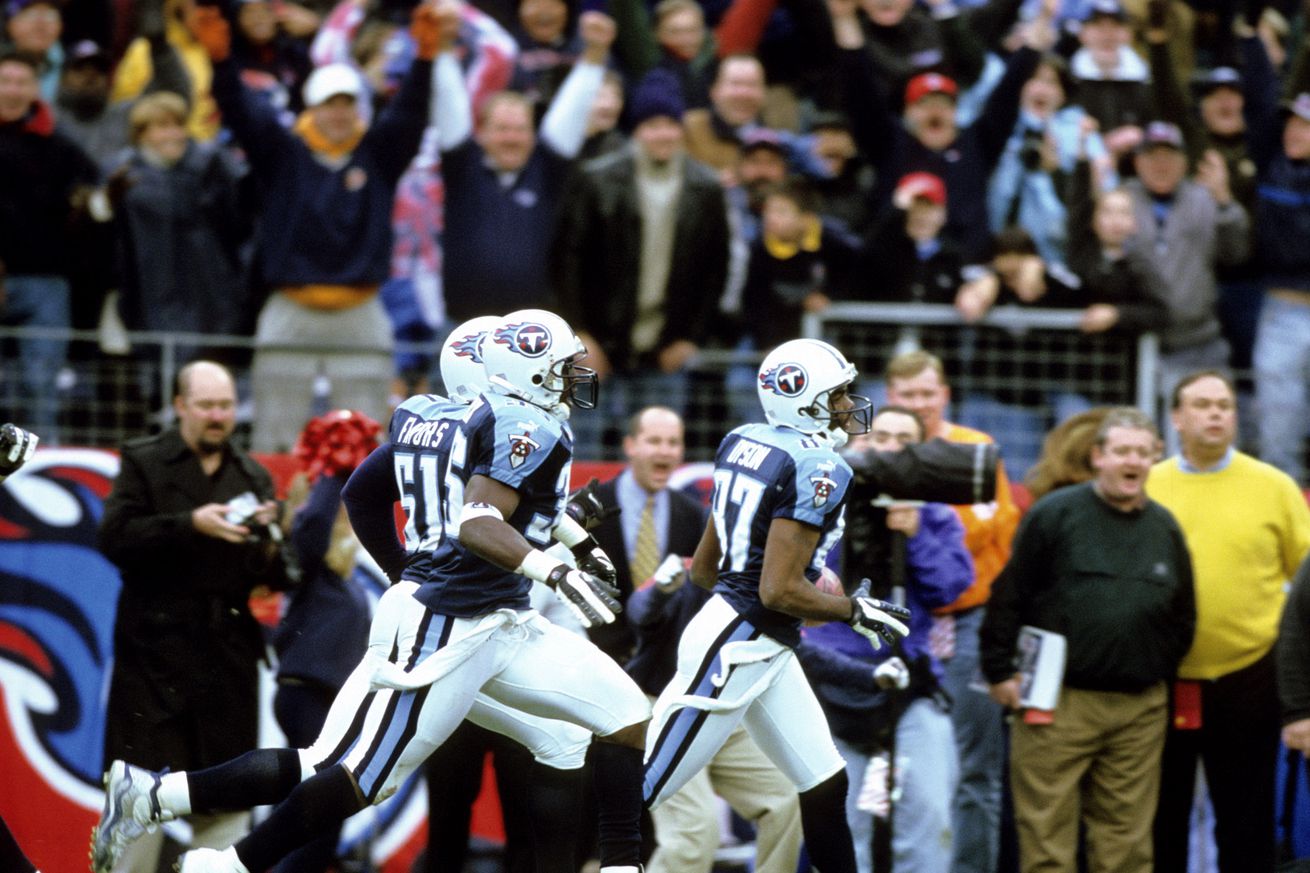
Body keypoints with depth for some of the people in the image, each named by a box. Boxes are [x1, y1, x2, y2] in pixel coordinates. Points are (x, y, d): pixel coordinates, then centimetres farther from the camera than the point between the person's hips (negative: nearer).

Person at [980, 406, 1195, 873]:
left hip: (1139, 712, 4)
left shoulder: (1165, 528, 12)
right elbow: (1008, 598, -1)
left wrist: (1159, 671, 14)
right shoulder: (1054, 515, -2)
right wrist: (1001, 672, -4)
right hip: (1056, 706, -4)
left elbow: (1182, 615, 22)